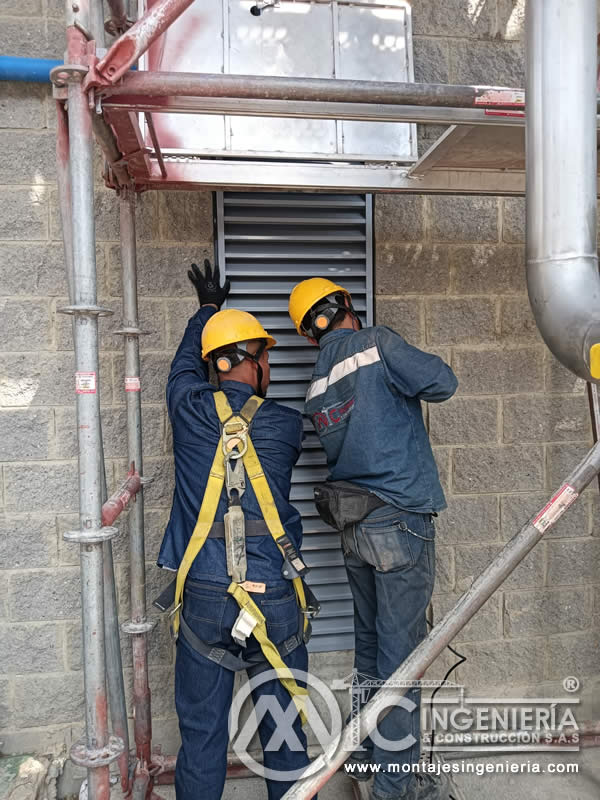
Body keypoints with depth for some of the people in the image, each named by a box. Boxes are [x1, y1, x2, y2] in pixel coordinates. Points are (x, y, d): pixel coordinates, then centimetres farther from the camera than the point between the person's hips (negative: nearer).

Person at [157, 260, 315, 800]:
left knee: (202, 731, 15)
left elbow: (186, 363, 21)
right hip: (274, 598, -1)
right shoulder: (285, 424, -4)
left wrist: (207, 308, 39)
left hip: (202, 597, 1)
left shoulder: (188, 407, -2)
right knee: (284, 730, 16)